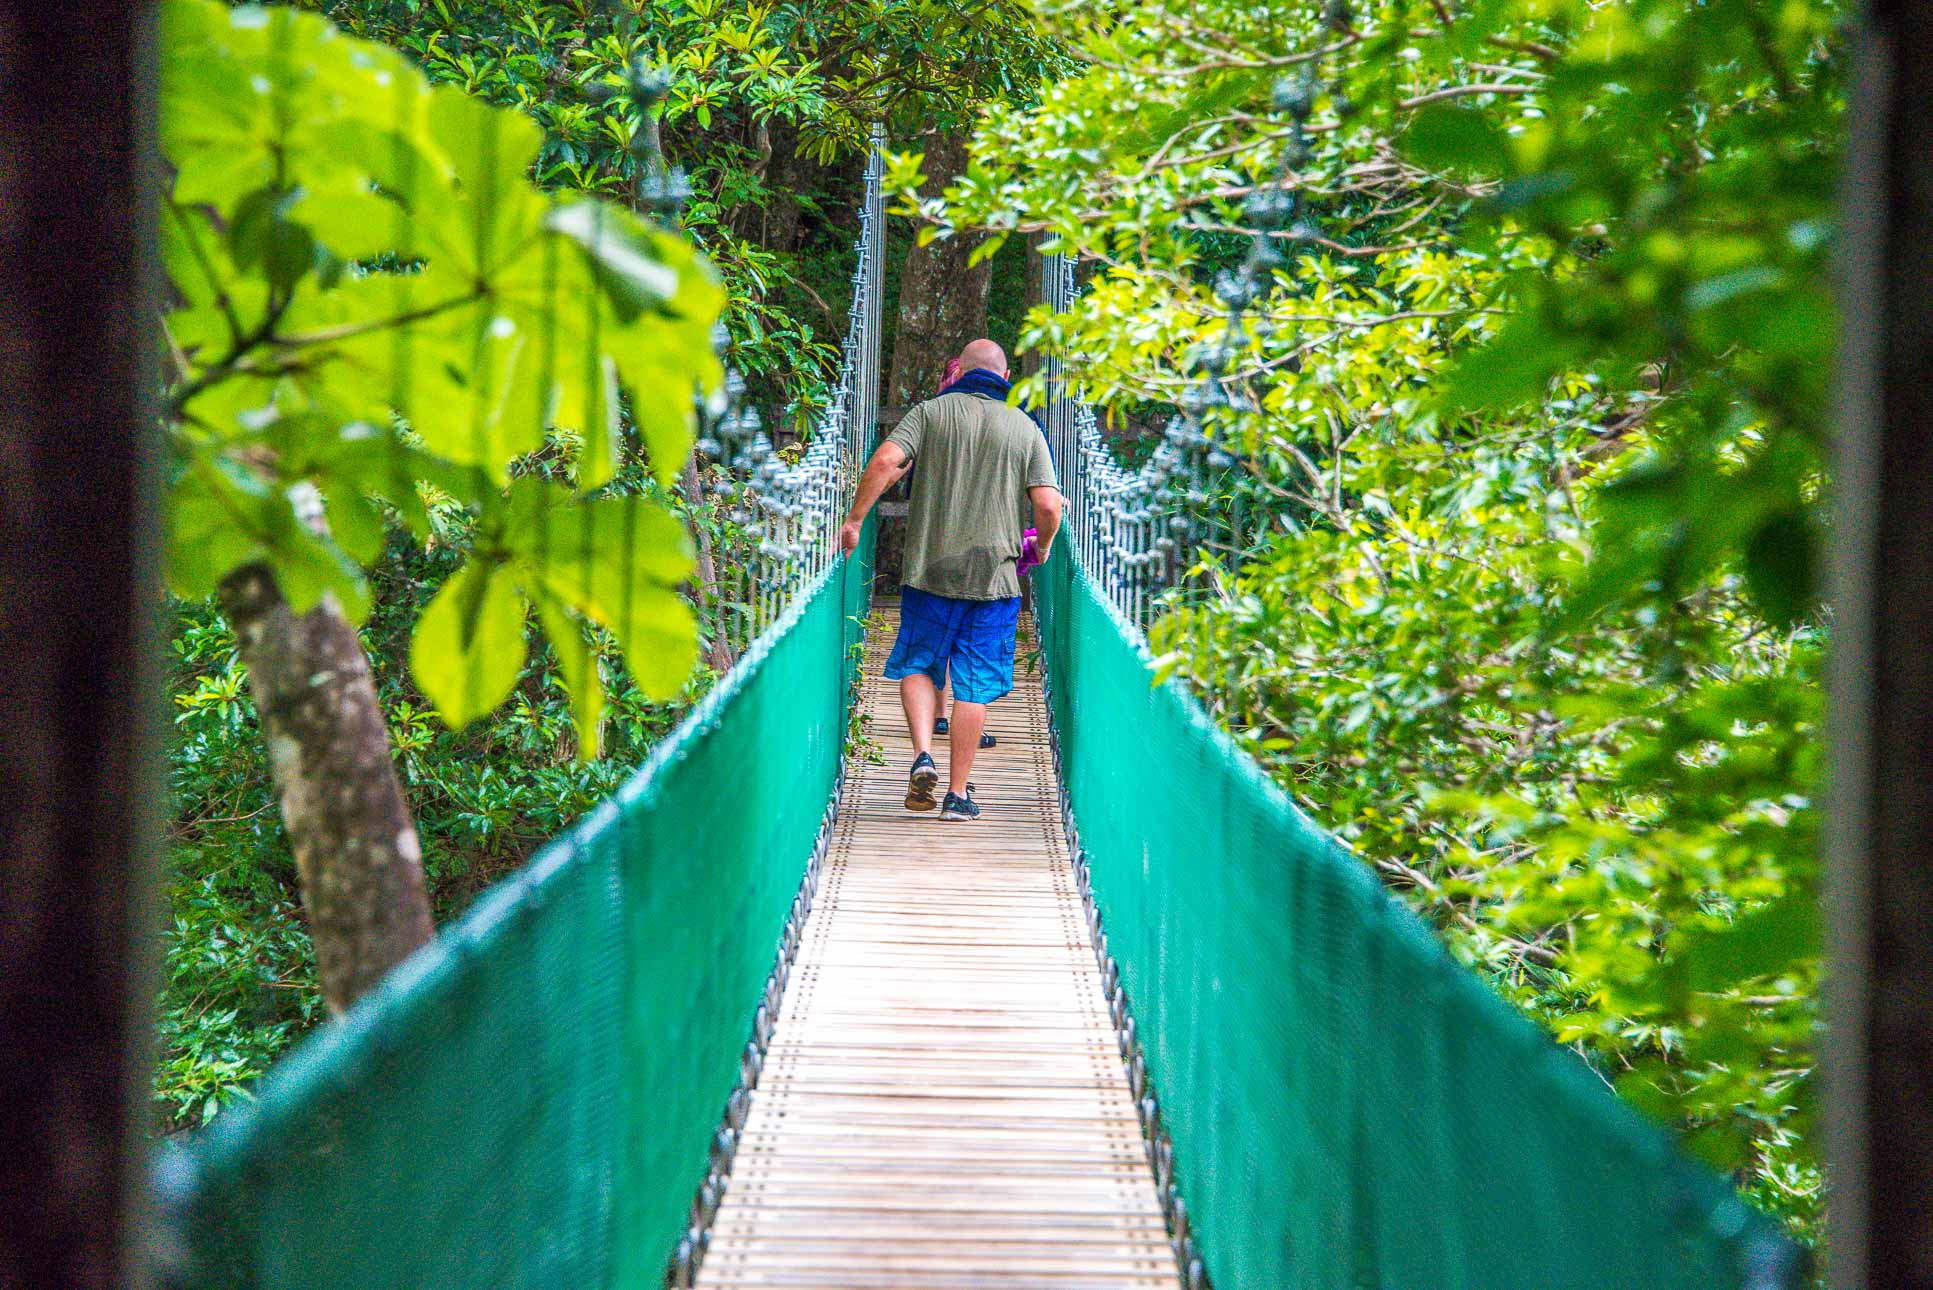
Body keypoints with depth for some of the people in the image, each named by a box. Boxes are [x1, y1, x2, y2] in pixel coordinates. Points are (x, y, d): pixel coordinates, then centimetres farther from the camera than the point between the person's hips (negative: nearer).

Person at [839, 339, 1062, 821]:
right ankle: (958, 793, 6)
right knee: (974, 685, 6)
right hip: (994, 578, 0)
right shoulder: (1025, 429, 4)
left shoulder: (933, 411, 2)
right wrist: (1042, 546, 14)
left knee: (917, 666, 14)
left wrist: (855, 519, -3)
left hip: (930, 569, 0)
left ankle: (923, 756, -7)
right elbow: (1048, 505, -6)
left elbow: (885, 461, -13)